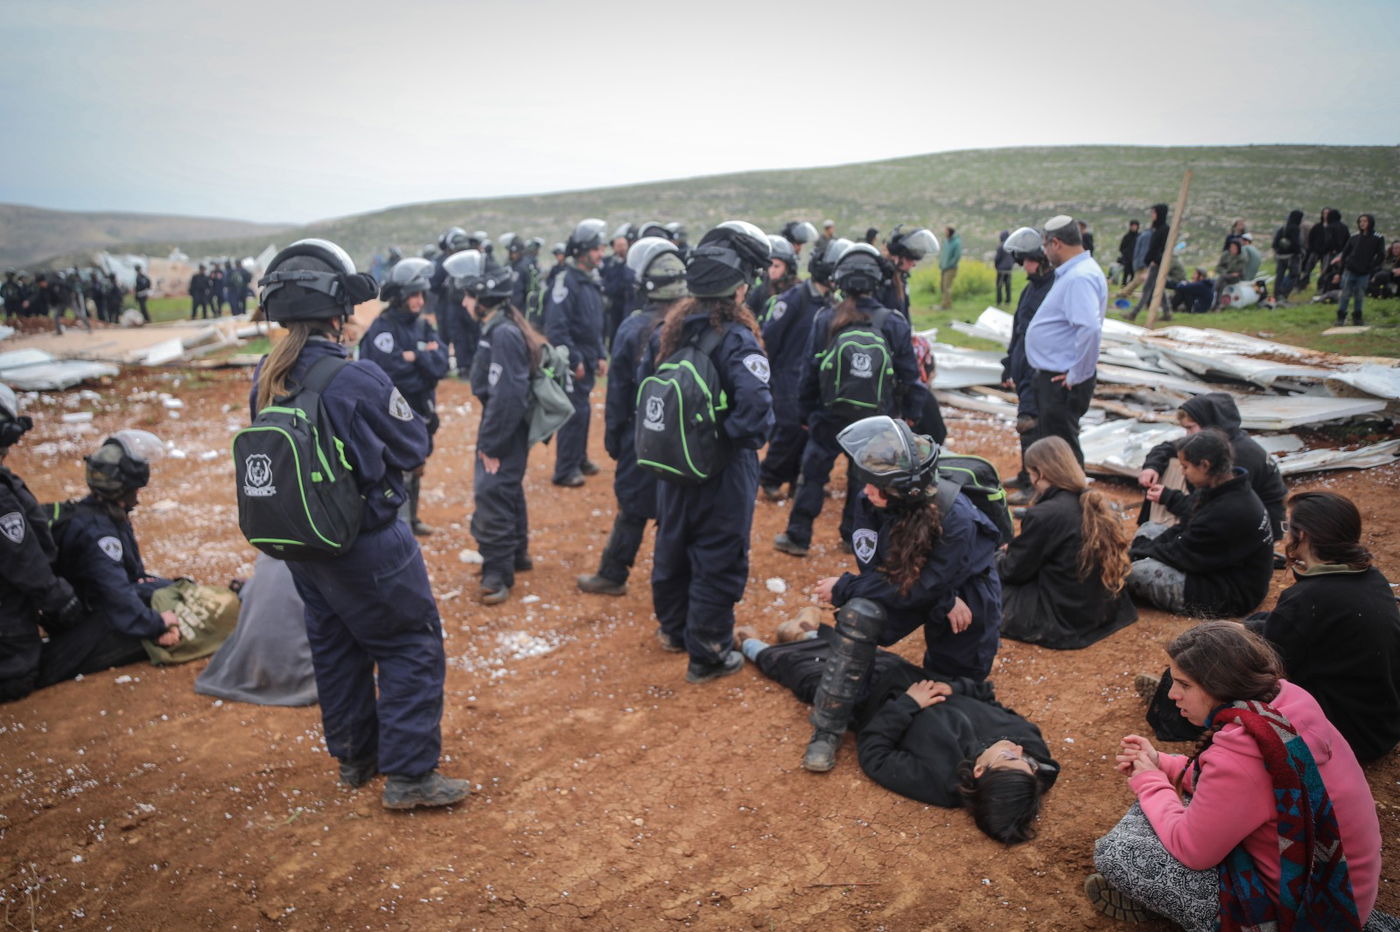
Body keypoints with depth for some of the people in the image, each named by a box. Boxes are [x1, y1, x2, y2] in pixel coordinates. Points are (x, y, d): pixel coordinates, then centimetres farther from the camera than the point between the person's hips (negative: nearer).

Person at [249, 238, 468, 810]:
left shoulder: (264, 380, -2)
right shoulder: (357, 379, -24)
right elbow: (414, 447, -13)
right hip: (367, 545, -7)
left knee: (334, 646, 20)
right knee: (411, 646, 6)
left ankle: (354, 756, 36)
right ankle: (408, 774, 9)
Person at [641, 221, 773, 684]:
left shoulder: (667, 330, -3)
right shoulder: (737, 340, -23)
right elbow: (756, 408, -35)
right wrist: (740, 438, -17)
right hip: (723, 473, -7)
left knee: (672, 546, 23)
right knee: (719, 561, 8)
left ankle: (673, 628, 44)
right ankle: (708, 655, 21)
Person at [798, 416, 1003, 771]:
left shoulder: (957, 518, -36)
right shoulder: (869, 503, -24)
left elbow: (923, 589, -32)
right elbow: (873, 571, -18)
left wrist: (843, 589, -27)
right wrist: (945, 603, -28)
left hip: (965, 594, -2)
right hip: (905, 585, 2)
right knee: (858, 613, -29)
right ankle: (828, 730, -21)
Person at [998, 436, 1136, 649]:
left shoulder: (1043, 515, -23)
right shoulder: (1095, 503, 1)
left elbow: (1014, 571, -10)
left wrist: (1001, 557, 12)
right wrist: (1014, 550, 18)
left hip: (1062, 620, -8)